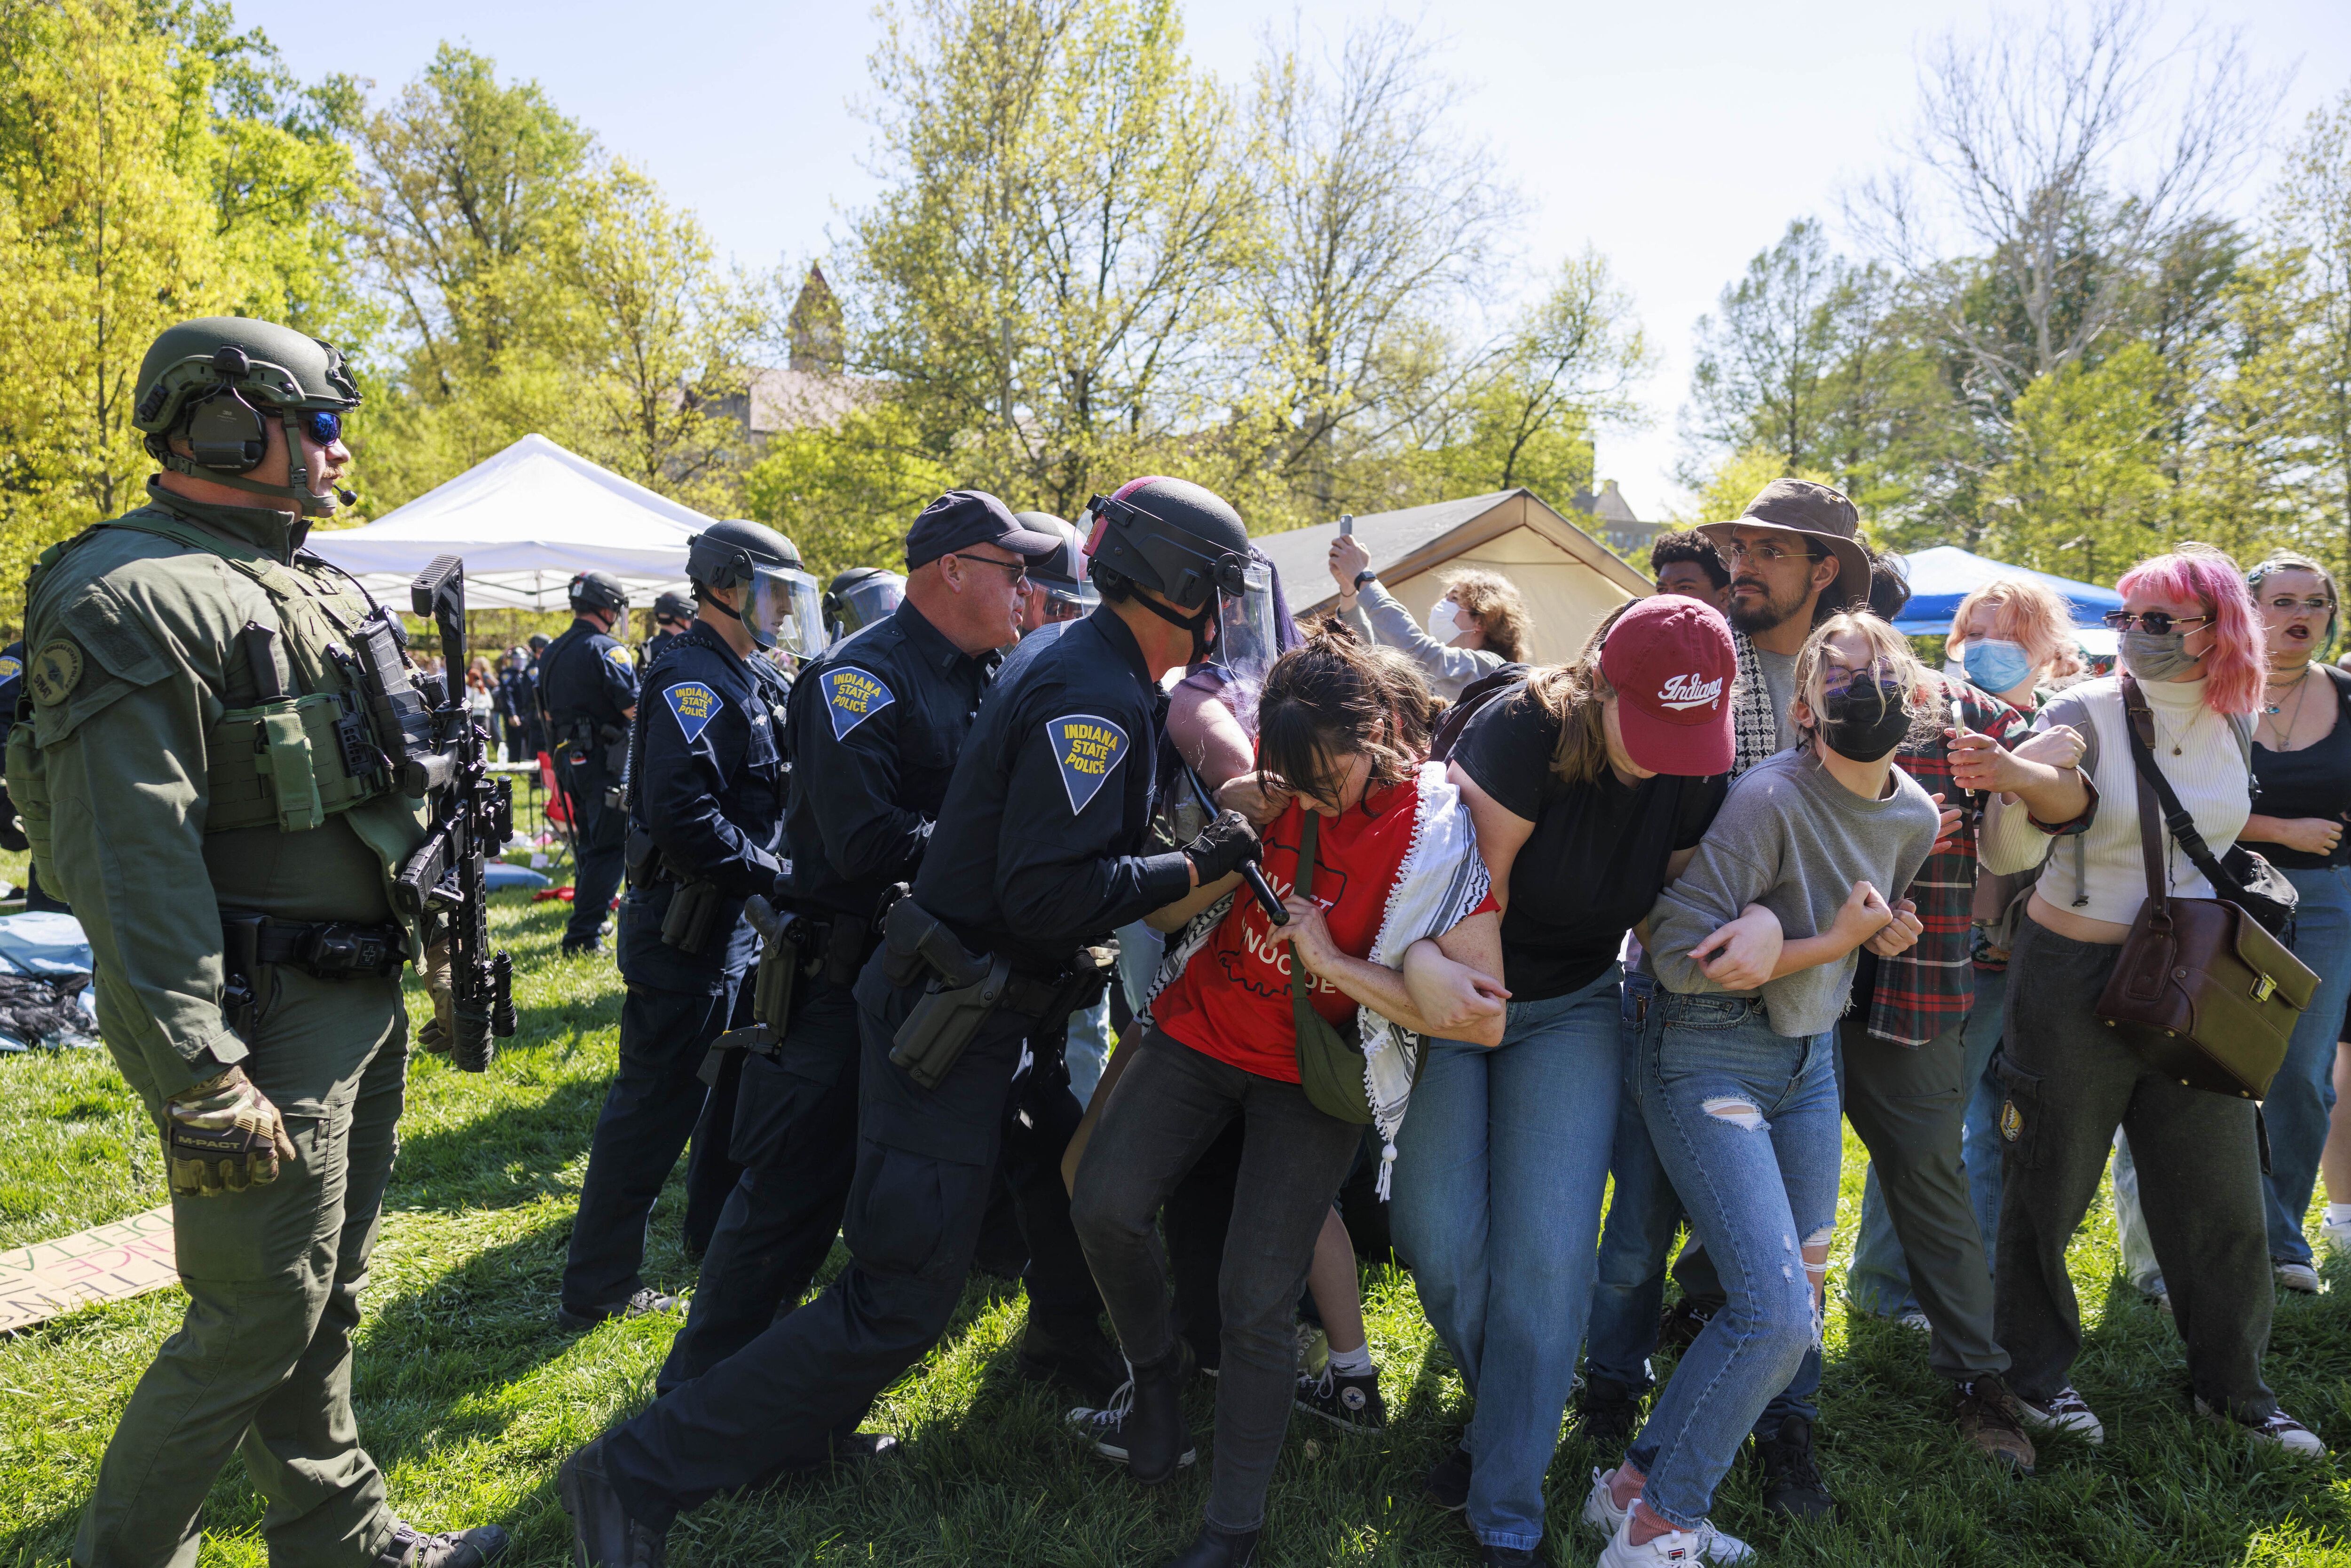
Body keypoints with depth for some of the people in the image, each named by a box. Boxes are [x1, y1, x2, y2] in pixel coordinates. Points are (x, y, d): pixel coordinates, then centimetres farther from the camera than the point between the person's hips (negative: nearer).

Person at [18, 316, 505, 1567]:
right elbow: (131, 865, -22)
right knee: (259, 1313, 0)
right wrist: (199, 1087, -24)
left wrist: (440, 946, 20)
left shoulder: (316, 590, 14)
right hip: (264, 1019, -9)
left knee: (328, 1291, 18)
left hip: (363, 1007, 9)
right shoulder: (129, 597, -15)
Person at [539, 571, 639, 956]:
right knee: (609, 848, -4)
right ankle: (583, 936, -6)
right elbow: (635, 710, -19)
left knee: (589, 846, 19)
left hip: (569, 760, 9)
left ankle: (589, 922, 27)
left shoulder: (550, 653, 13)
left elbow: (547, 712, 20)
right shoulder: (606, 650, -14)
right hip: (606, 761, -9)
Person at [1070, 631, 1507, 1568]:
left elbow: (1483, 1019, -19)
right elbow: (1162, 913, 0)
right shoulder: (1256, 768, -7)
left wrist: (1334, 963, -21)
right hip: (1202, 1028, 4)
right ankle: (1154, 1373, 20)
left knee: (1257, 1301, -5)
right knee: (1105, 1206, -12)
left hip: (1312, 1071, -3)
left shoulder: (1439, 831, -18)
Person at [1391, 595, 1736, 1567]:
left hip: (1571, 1009, 3)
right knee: (1439, 1239, -4)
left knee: (1548, 1250, -8)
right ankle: (1508, 1407, 29)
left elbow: (1672, 897, 4)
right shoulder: (1521, 733, -26)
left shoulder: (1696, 777, -10)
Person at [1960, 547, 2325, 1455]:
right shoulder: (2085, 714, -13)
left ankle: (2233, 1385, 31)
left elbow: (2209, 832, 14)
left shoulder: (2231, 723, 3)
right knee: (2050, 1186, 6)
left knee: (2222, 1192, 11)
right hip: (2077, 980, -5)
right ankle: (2037, 1372, 24)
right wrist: (2014, 783, -45)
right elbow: (2009, 855, -25)